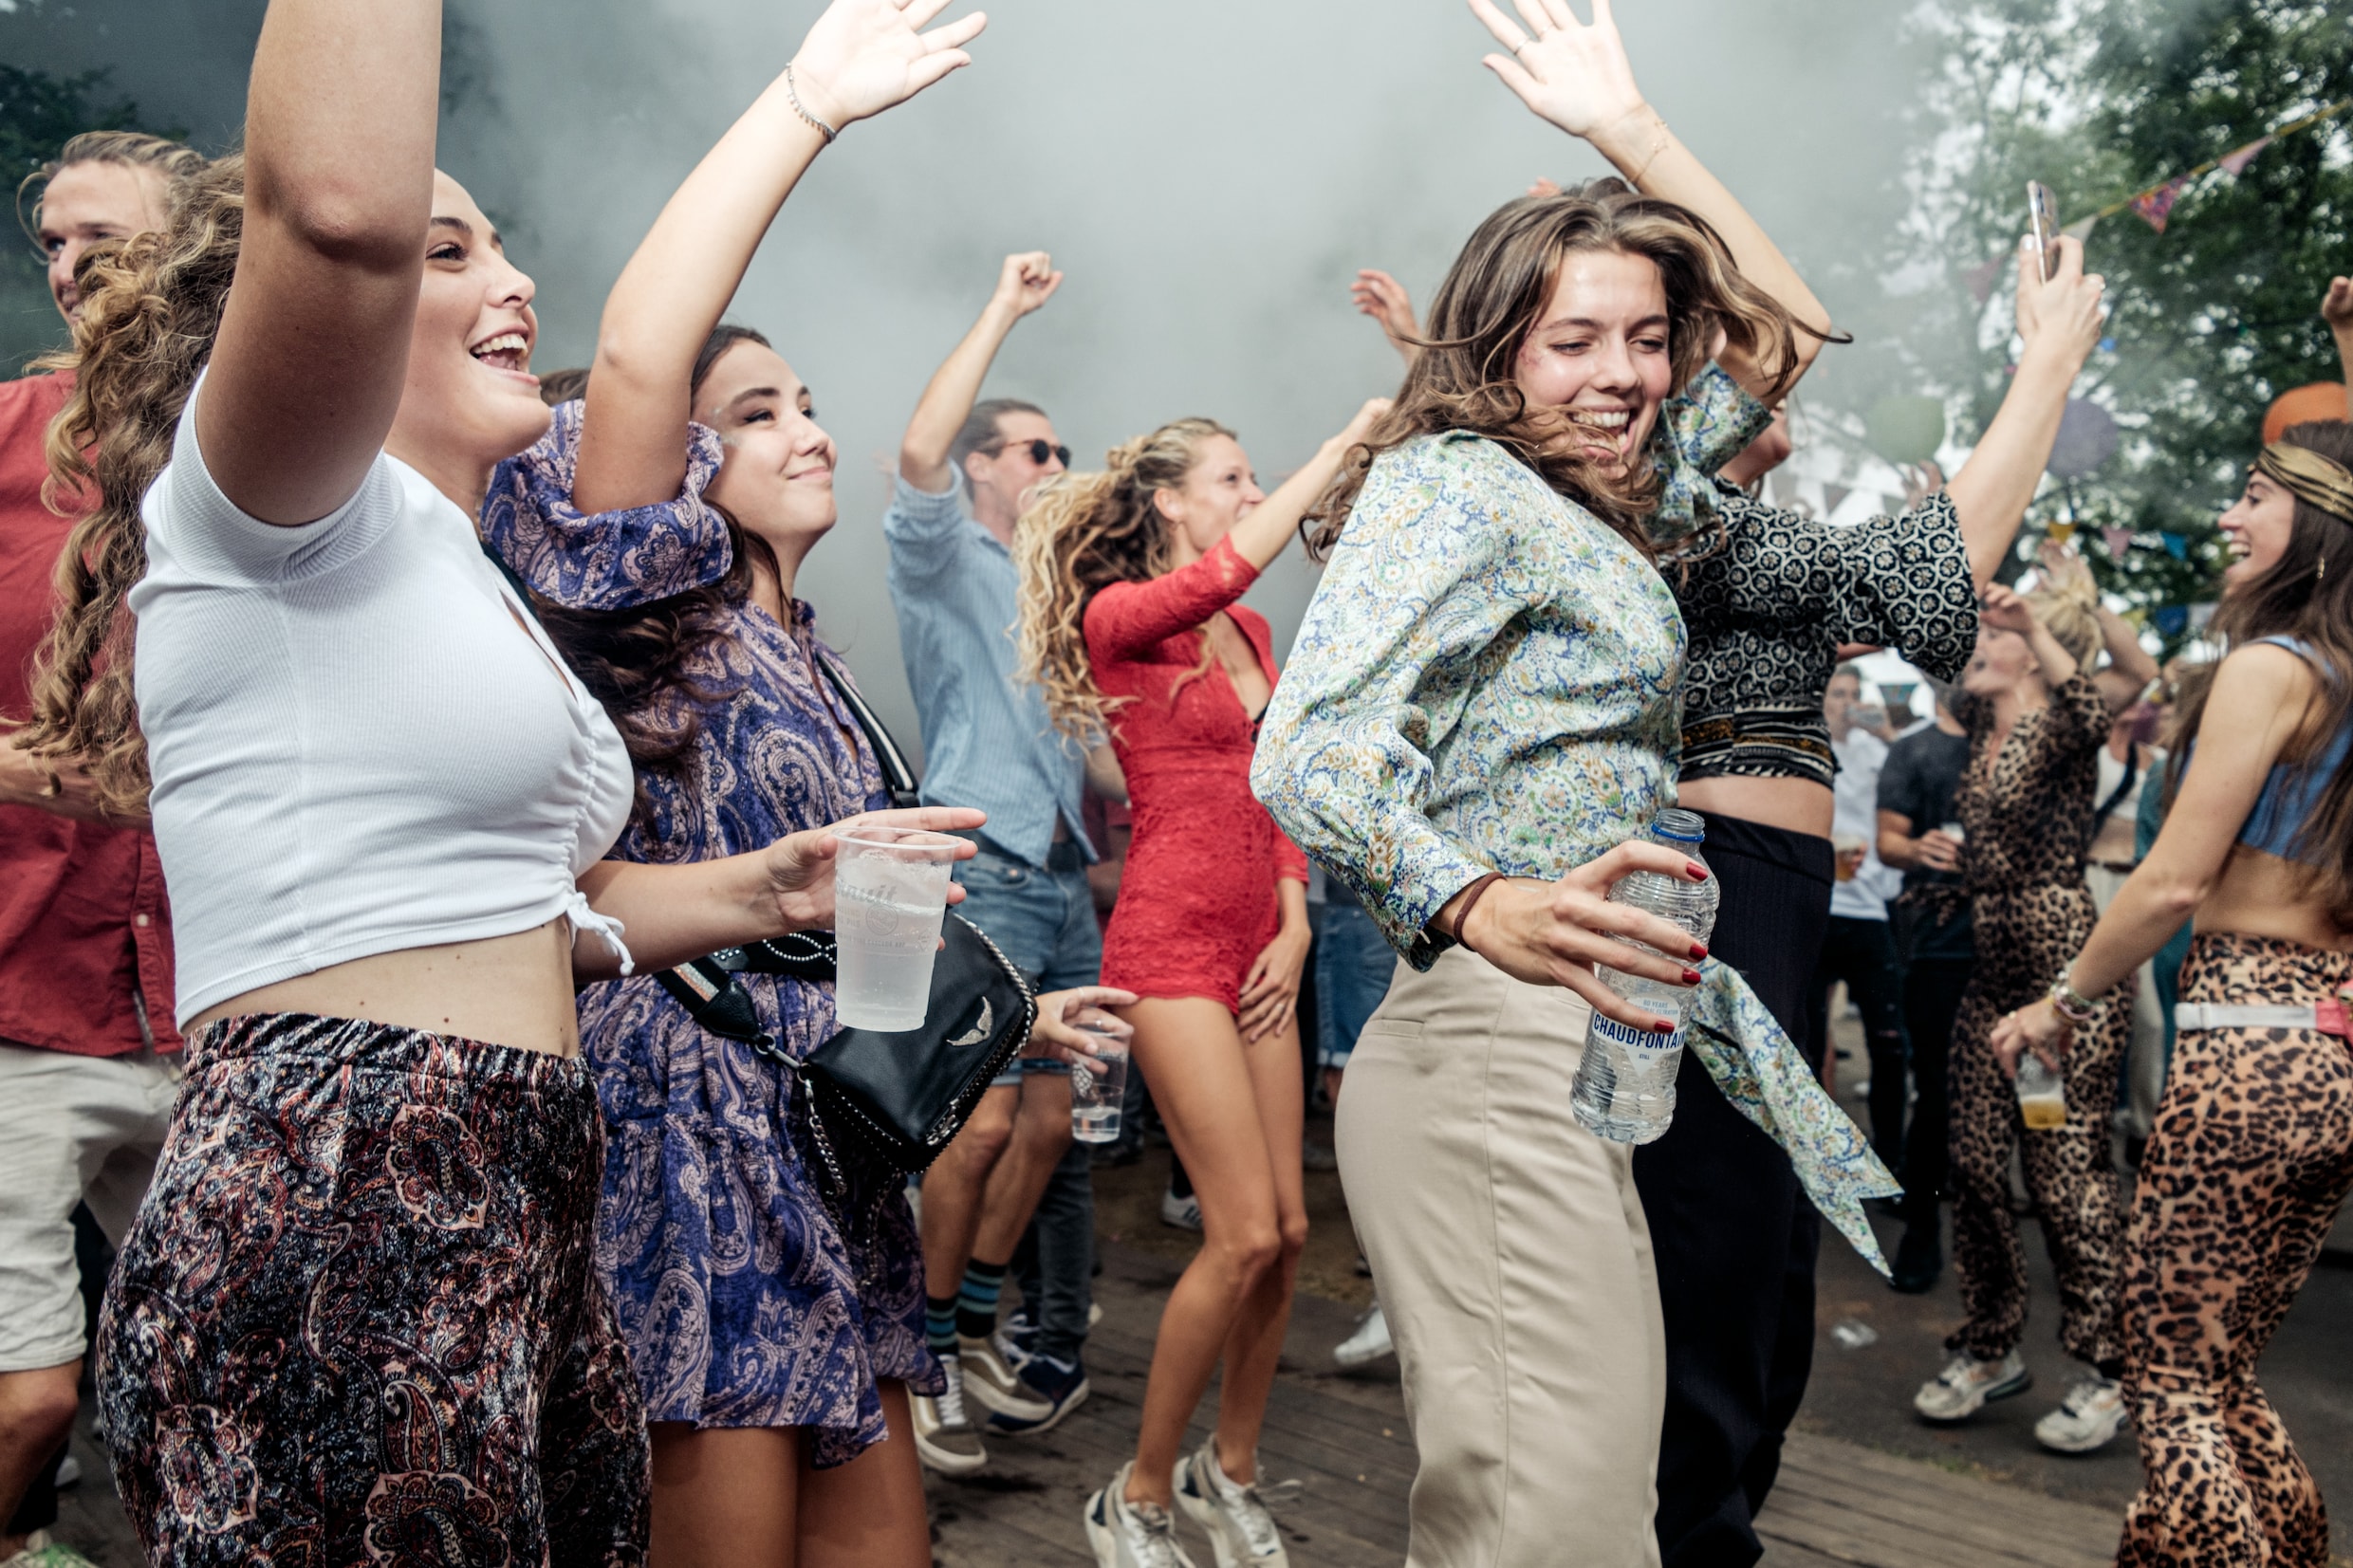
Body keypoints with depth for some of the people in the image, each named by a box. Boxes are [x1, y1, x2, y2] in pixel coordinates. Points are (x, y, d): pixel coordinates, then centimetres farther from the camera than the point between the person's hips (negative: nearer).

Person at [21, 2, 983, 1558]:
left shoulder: (469, 582, 21)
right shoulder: (255, 510, -7)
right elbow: (339, 208, -29)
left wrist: (764, 888, 12)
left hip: (521, 1214, 9)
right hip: (325, 1213, -9)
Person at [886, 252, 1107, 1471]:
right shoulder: (943, 561, 3)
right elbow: (916, 451, -17)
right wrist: (1002, 310, -10)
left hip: (1067, 880, 7)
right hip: (984, 876, -7)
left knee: (1056, 1121, 6)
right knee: (984, 1122, -12)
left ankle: (986, 1326, 20)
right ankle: (934, 1347, 5)